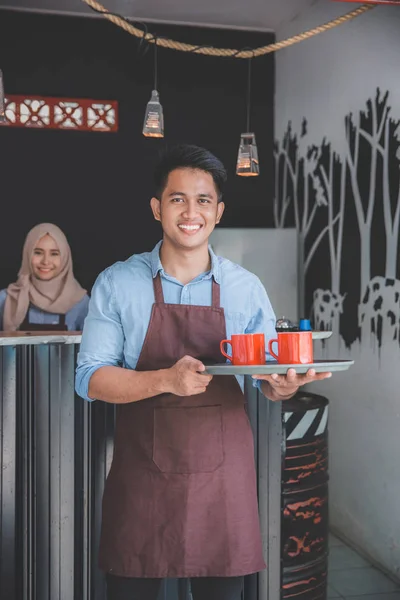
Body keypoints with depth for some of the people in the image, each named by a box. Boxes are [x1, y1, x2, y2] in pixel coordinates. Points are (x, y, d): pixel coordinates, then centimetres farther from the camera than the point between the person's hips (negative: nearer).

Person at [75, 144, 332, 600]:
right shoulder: (117, 284, -2)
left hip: (223, 473, 1)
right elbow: (90, 379, -7)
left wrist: (284, 386, -16)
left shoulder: (247, 289, 2)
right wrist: (166, 379, -23)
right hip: (141, 472, -1)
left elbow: (269, 377, 8)